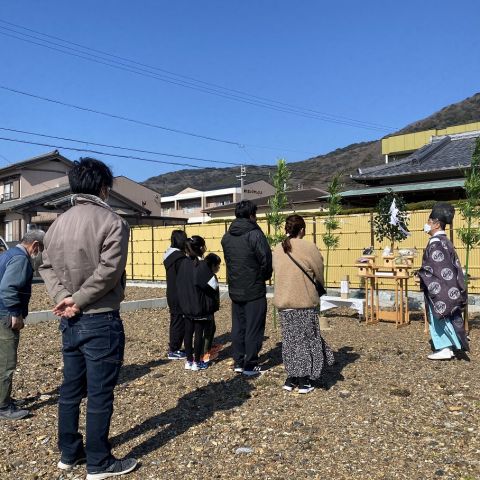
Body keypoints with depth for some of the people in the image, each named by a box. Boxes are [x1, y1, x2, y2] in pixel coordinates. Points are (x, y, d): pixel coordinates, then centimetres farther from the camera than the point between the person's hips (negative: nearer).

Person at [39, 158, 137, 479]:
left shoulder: (58, 224, 9)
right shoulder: (112, 222, -13)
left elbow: (47, 267, 6)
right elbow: (108, 272, -21)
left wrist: (63, 298, -7)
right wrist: (78, 300, -13)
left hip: (70, 321, 7)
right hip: (101, 321, -7)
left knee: (71, 390, 18)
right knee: (100, 395, 4)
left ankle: (69, 453, 32)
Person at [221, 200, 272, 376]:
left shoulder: (226, 237, 5)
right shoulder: (254, 234, -15)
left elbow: (228, 261, 7)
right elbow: (266, 261, -17)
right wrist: (264, 277, 1)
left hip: (235, 290, 6)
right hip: (254, 291, -6)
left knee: (238, 327, 15)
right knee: (253, 329, 4)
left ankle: (238, 362, 22)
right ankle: (250, 365, 10)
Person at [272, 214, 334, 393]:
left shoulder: (277, 249, 2)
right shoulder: (309, 248, -12)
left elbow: (277, 272, 5)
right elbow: (319, 274, -4)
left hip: (282, 302, 4)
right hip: (304, 302, -4)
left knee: (289, 339, 15)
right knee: (305, 339, 8)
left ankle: (291, 378, 22)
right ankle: (303, 381, 14)